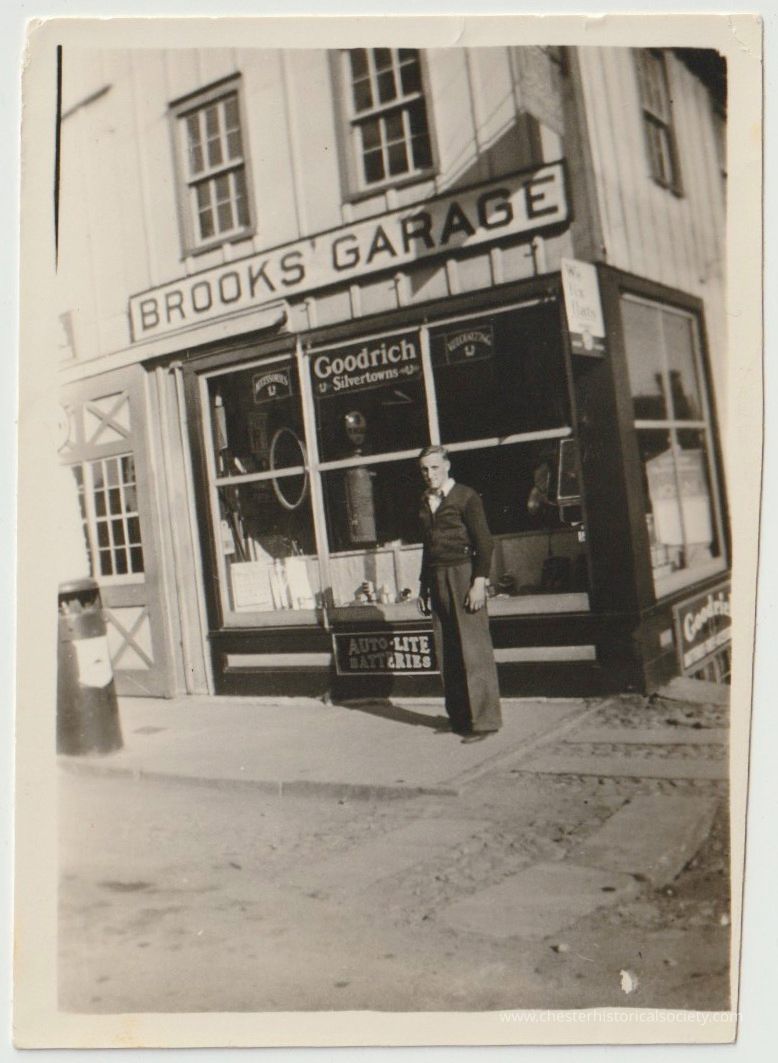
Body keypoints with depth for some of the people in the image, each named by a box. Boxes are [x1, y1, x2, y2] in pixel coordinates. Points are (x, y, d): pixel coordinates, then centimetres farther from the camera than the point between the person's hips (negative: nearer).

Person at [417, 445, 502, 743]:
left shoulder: (466, 497, -3)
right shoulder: (424, 503, 14)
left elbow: (484, 542, -7)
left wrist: (479, 582, -14)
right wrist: (424, 585, 16)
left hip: (463, 575, -6)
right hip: (437, 580, 6)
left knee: (474, 649, -6)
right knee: (446, 653, 7)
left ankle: (484, 719, -1)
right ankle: (459, 716, 15)